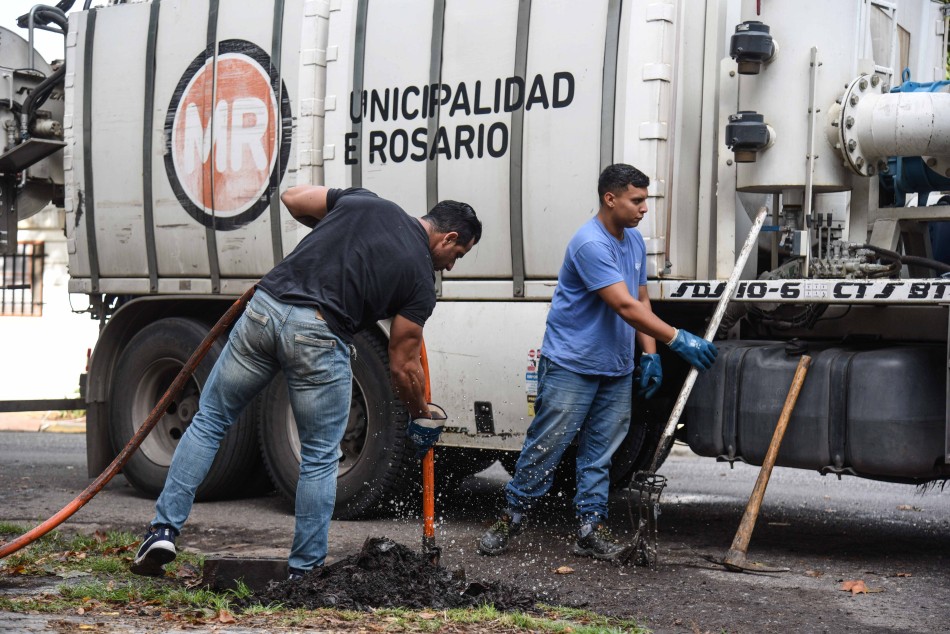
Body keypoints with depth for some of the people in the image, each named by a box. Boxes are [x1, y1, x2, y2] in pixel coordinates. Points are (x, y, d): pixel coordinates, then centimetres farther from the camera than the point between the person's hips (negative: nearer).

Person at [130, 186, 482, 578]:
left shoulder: (365, 202, 17)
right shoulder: (420, 276, 7)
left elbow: (293, 198, 24)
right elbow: (402, 367, 8)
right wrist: (422, 415, 25)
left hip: (265, 308, 4)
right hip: (319, 336, -4)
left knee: (209, 421, 17)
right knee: (320, 460, 13)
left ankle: (164, 528, 12)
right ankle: (304, 570, 17)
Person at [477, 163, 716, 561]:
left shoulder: (635, 241, 10)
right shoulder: (590, 244, -20)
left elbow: (641, 301, 16)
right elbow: (625, 307, -26)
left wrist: (650, 354, 5)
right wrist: (678, 340, -28)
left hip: (617, 370, 8)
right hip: (571, 365, -8)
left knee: (599, 453, 8)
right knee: (546, 446, -3)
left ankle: (590, 529, 11)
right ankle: (510, 520, 10)